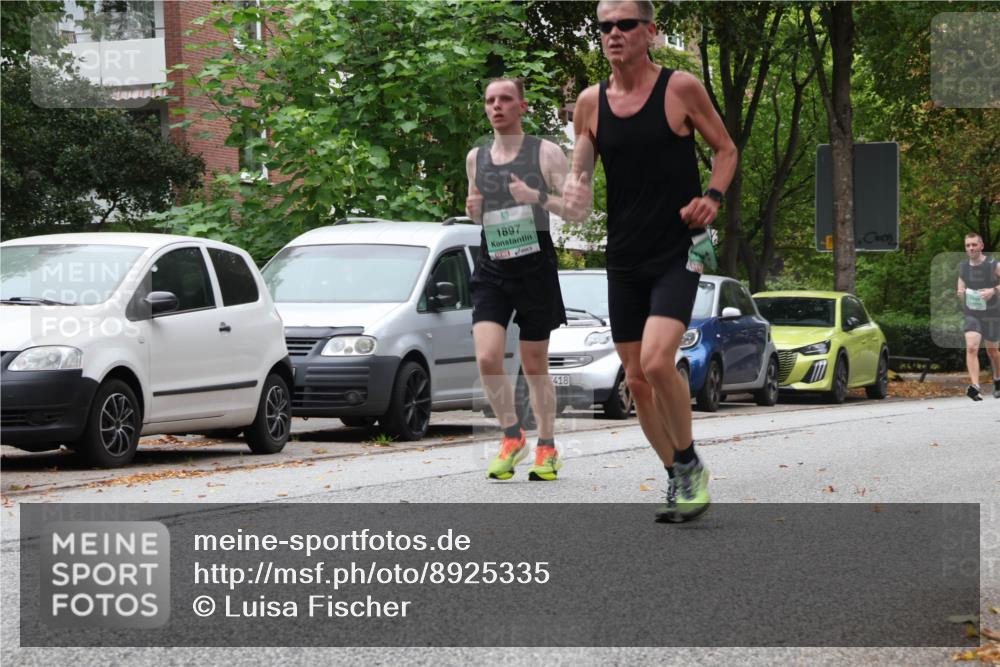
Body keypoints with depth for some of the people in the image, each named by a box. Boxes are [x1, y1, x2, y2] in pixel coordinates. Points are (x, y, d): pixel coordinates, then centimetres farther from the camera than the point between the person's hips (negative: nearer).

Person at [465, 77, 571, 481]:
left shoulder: (546, 153, -2)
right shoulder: (475, 158, 11)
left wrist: (537, 196, -20)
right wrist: (473, 210, 0)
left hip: (535, 269, -3)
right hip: (491, 270, 3)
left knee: (535, 365, 4)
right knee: (487, 358, -14)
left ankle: (547, 447, 19)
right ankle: (512, 436, 5)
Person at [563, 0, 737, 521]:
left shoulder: (681, 89, -5)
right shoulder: (590, 103, 5)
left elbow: (725, 149, 5)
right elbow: (579, 169, 13)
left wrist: (713, 196, -13)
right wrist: (573, 189, -11)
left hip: (678, 252, -5)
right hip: (623, 258, 5)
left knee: (657, 361, -22)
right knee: (637, 381, 6)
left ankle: (690, 464, -1)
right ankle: (679, 481, 22)